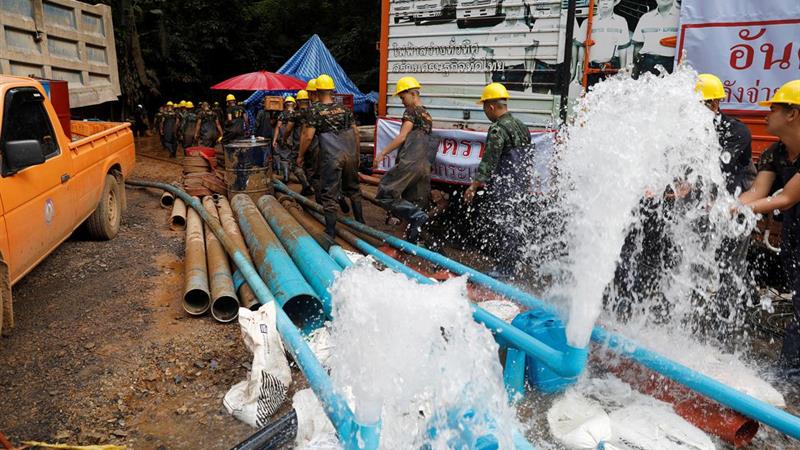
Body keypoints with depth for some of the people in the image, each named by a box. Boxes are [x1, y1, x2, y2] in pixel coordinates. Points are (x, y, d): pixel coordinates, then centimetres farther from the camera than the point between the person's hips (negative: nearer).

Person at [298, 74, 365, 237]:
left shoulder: (316, 112, -3)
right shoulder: (344, 109, 9)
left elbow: (308, 137, -9)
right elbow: (356, 132, 10)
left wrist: (300, 155, 3)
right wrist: (356, 153, 19)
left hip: (331, 157, -4)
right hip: (350, 155, 5)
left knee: (329, 194, 2)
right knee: (353, 189, 20)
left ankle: (330, 231, 4)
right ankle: (360, 222, 29)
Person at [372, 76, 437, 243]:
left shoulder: (412, 111, -1)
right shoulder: (427, 115, 24)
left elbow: (402, 137, -12)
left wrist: (382, 153, -11)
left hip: (410, 162, -9)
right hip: (425, 166, 9)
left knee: (385, 194, -7)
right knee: (417, 203, 11)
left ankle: (416, 216, -19)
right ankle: (412, 241, 13)